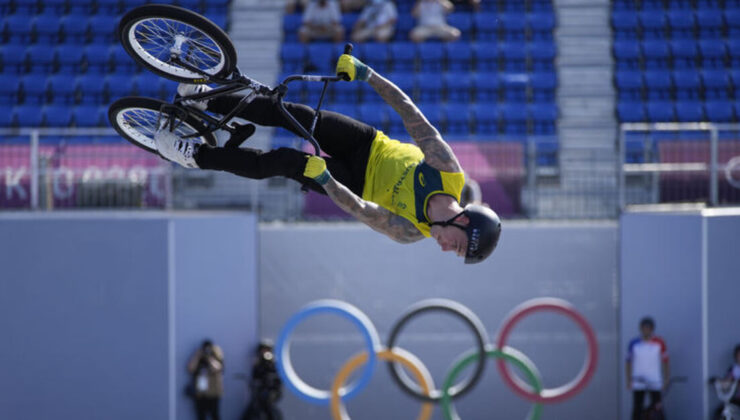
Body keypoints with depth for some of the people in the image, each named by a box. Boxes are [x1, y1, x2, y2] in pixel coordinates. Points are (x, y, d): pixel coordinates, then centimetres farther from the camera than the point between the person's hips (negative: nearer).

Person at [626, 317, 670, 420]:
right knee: (637, 409, 0)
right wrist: (629, 380, 4)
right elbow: (629, 362, 8)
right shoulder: (634, 343, 3)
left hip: (655, 383, 0)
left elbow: (665, 362, 7)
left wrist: (666, 379, 3)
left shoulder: (659, 343, 2)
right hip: (638, 383, 0)